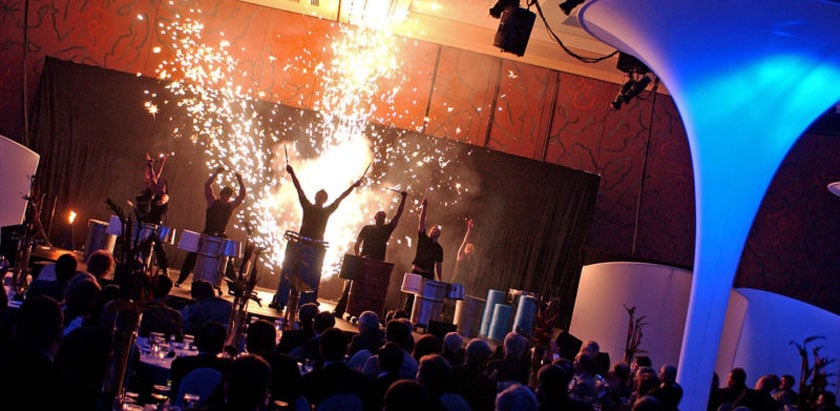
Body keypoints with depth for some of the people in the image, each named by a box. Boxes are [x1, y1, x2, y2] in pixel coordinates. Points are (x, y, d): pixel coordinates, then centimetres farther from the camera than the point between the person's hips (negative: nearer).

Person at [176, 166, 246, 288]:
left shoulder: (231, 206, 6)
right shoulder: (213, 201, 2)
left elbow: (242, 196, -3)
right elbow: (207, 185, -7)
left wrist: (240, 181, -13)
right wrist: (216, 173, -16)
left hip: (220, 237, 1)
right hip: (206, 235, -1)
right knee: (192, 257, -2)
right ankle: (180, 280, 5)